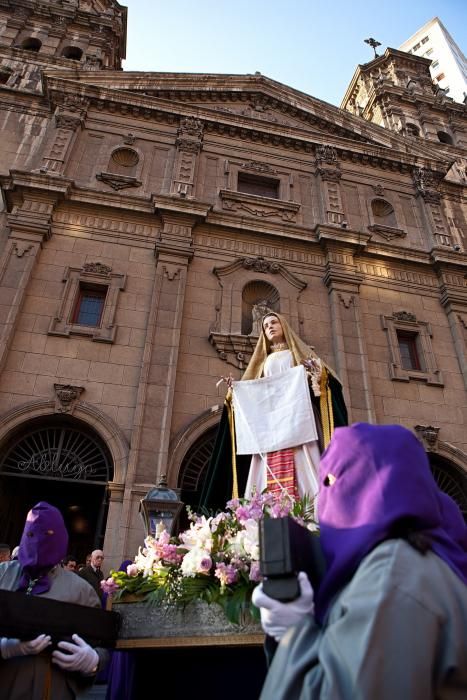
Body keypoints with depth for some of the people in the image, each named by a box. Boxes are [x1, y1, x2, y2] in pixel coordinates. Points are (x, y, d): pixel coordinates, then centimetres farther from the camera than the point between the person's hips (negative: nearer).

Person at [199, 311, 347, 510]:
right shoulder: (265, 361, 29)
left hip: (296, 419, -3)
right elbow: (251, 394, 23)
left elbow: (323, 374, 7)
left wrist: (317, 374, -14)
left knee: (299, 466, -19)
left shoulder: (299, 352, 20)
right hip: (269, 425, 3)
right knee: (272, 472, -12)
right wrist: (235, 390, 6)